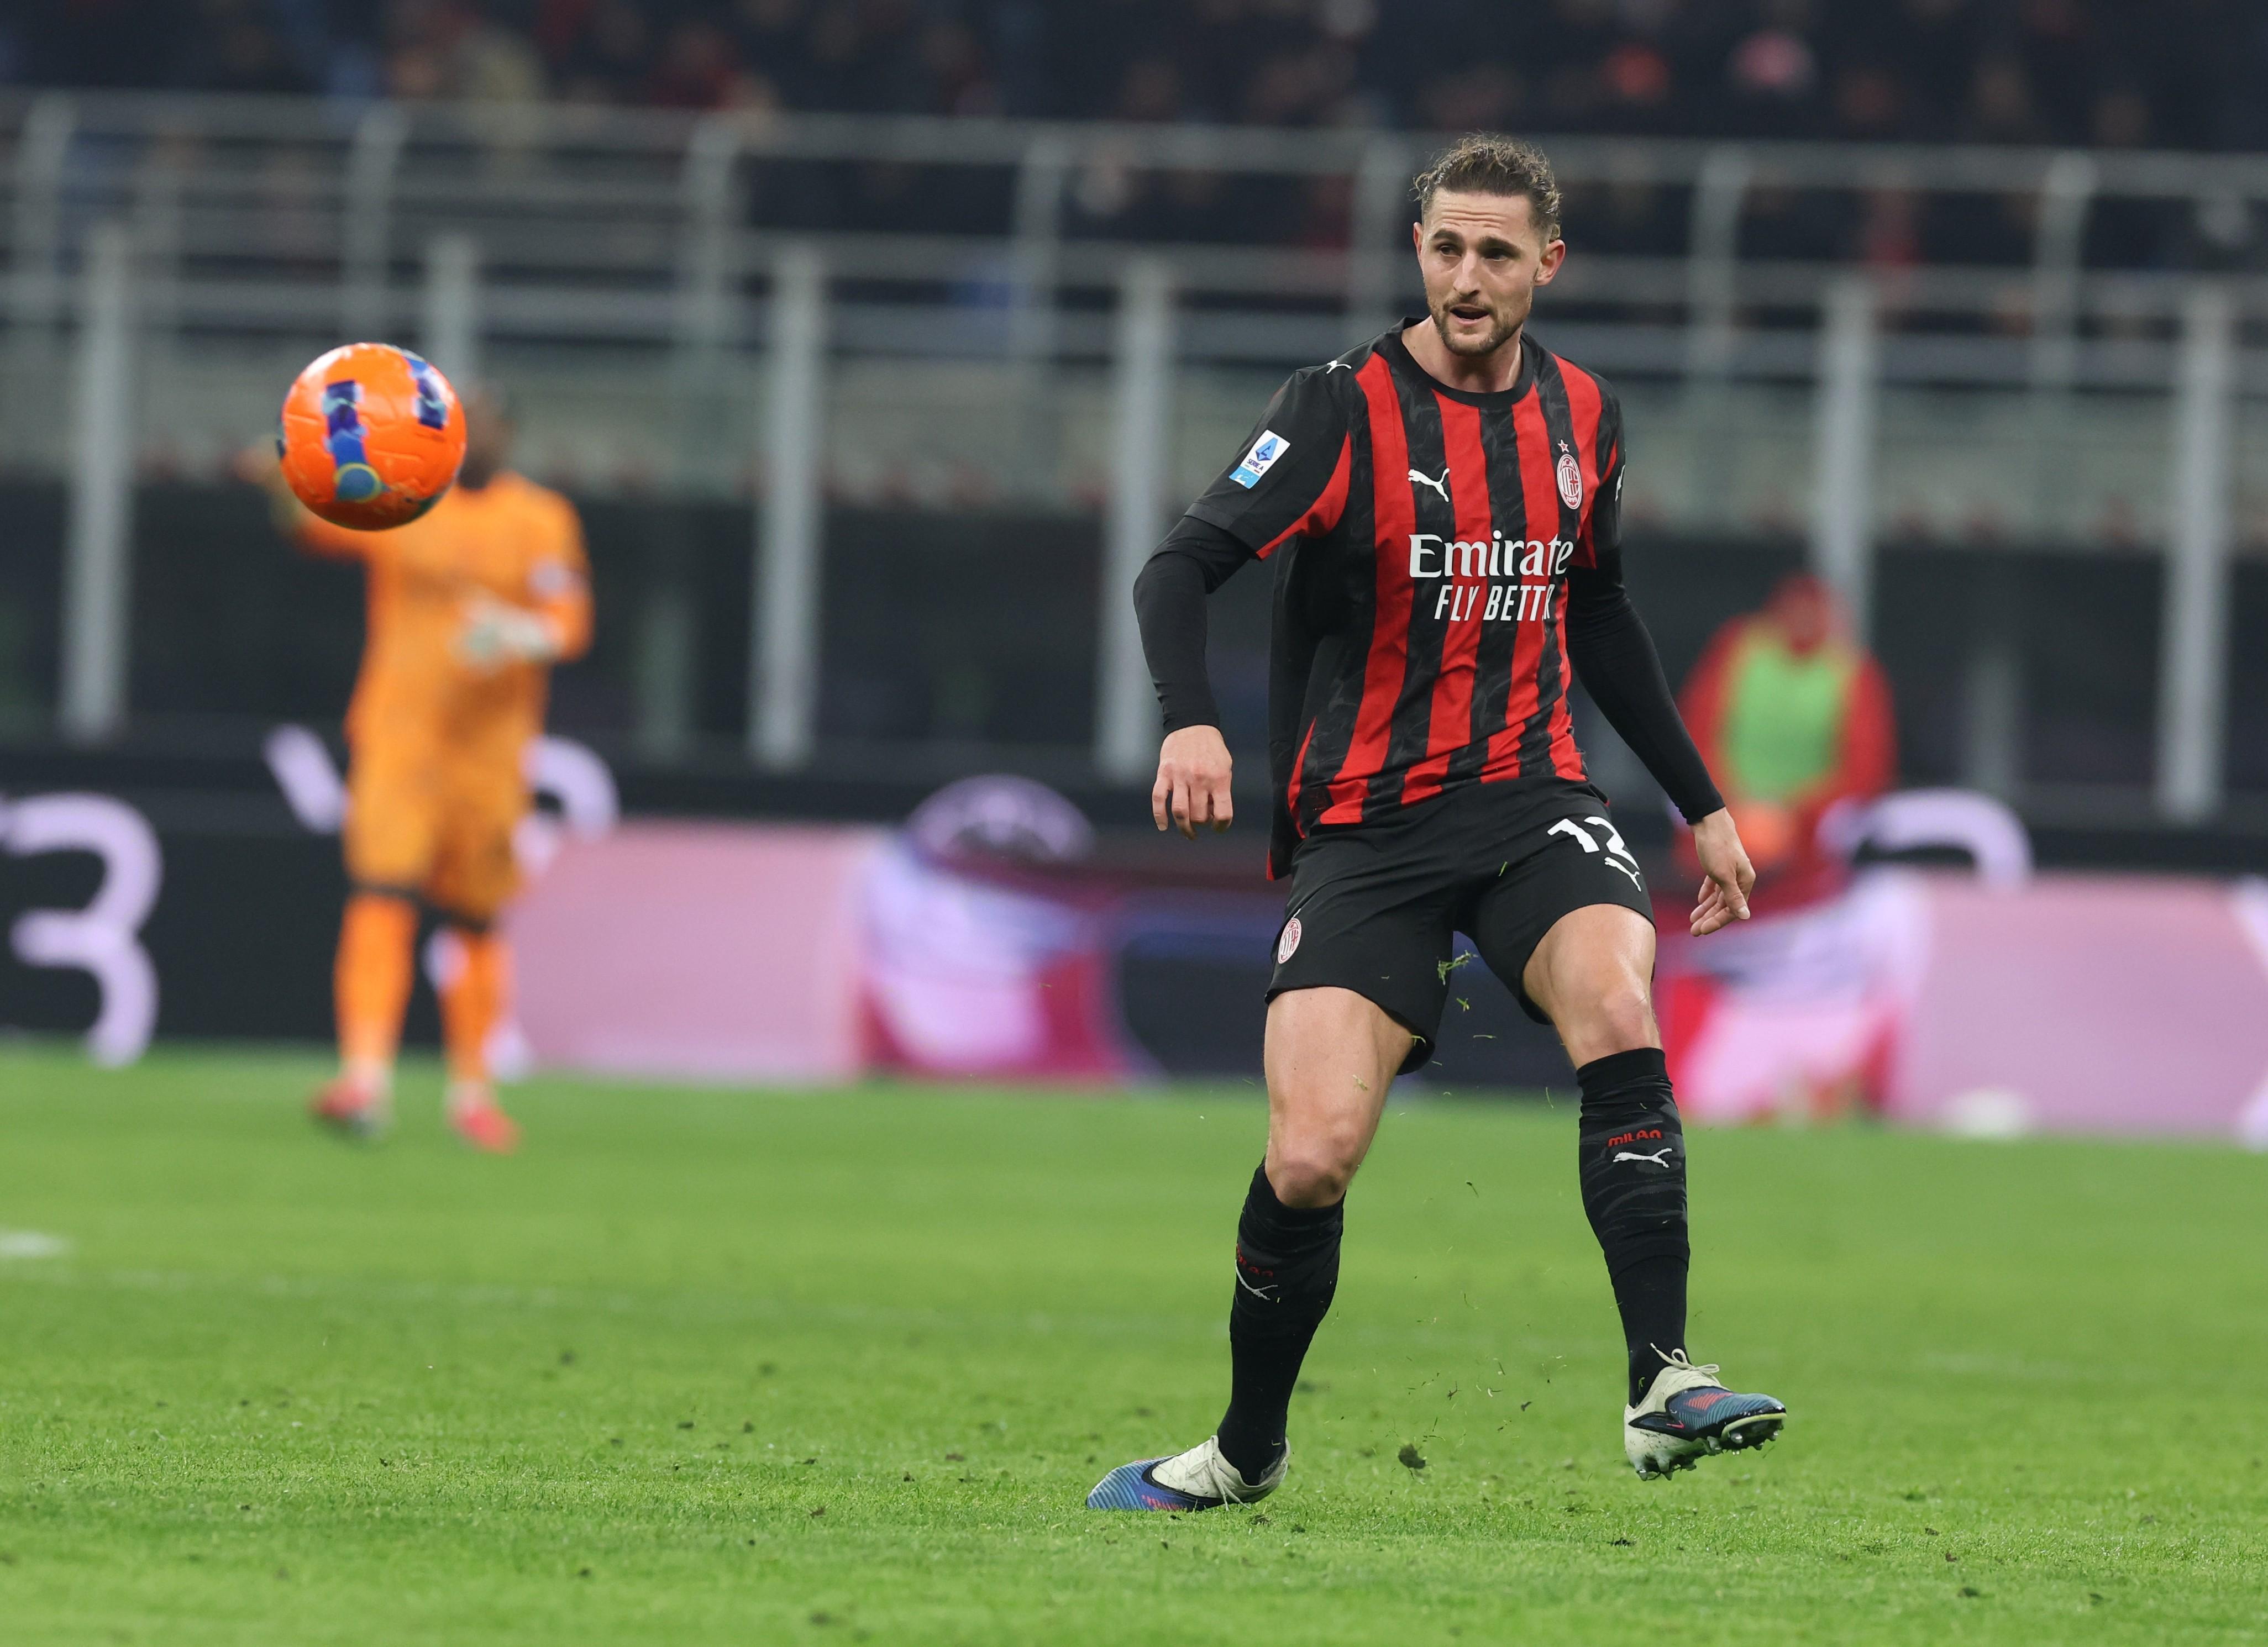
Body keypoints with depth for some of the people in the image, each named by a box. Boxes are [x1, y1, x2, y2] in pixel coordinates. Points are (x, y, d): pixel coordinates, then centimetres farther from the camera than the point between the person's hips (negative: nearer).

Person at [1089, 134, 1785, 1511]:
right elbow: (1183, 569, -16)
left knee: (1618, 1014, -28)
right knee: (1311, 1159, -12)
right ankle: (1248, 1451, 14)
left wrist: (1702, 803, 24)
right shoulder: (1346, 409, -7)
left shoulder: (1581, 416, 8)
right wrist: (1192, 724, -35)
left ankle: (1664, 1390, -28)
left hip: (1532, 796, 3)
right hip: (1367, 822, -3)